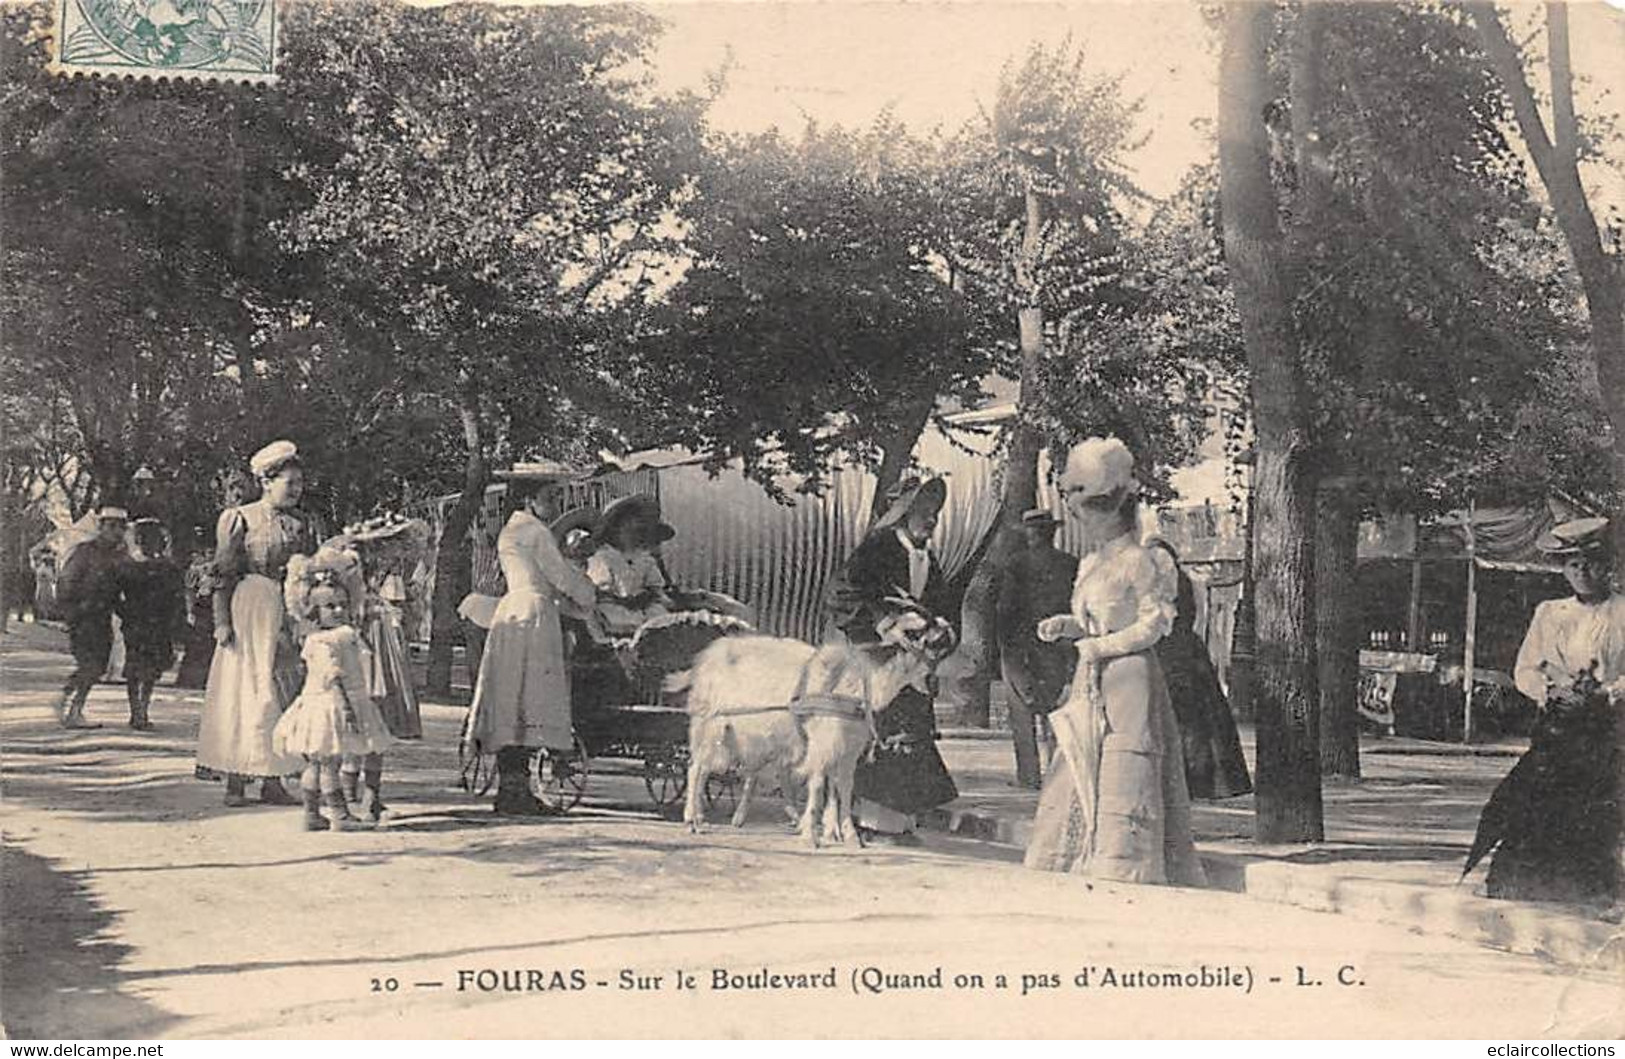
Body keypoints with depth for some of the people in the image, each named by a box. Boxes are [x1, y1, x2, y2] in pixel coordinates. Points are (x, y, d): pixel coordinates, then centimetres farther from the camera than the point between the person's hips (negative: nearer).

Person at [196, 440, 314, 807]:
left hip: (290, 615, 5)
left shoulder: (299, 525, 13)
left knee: (285, 694, 4)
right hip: (249, 610, -5)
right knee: (244, 691, -3)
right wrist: (222, 621, -13)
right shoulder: (239, 519, -2)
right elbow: (223, 575, -5)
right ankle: (235, 782, 1)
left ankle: (272, 782, 9)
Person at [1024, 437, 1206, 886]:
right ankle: (1071, 870, 10)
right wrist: (1066, 626, 4)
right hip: (1090, 685, 8)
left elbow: (1154, 623, -11)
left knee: (1122, 780, -9)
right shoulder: (1090, 563, 15)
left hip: (1129, 681, -8)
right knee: (1076, 782, 6)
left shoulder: (1139, 561, -9)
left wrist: (1100, 646, -12)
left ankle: (1123, 875, -6)